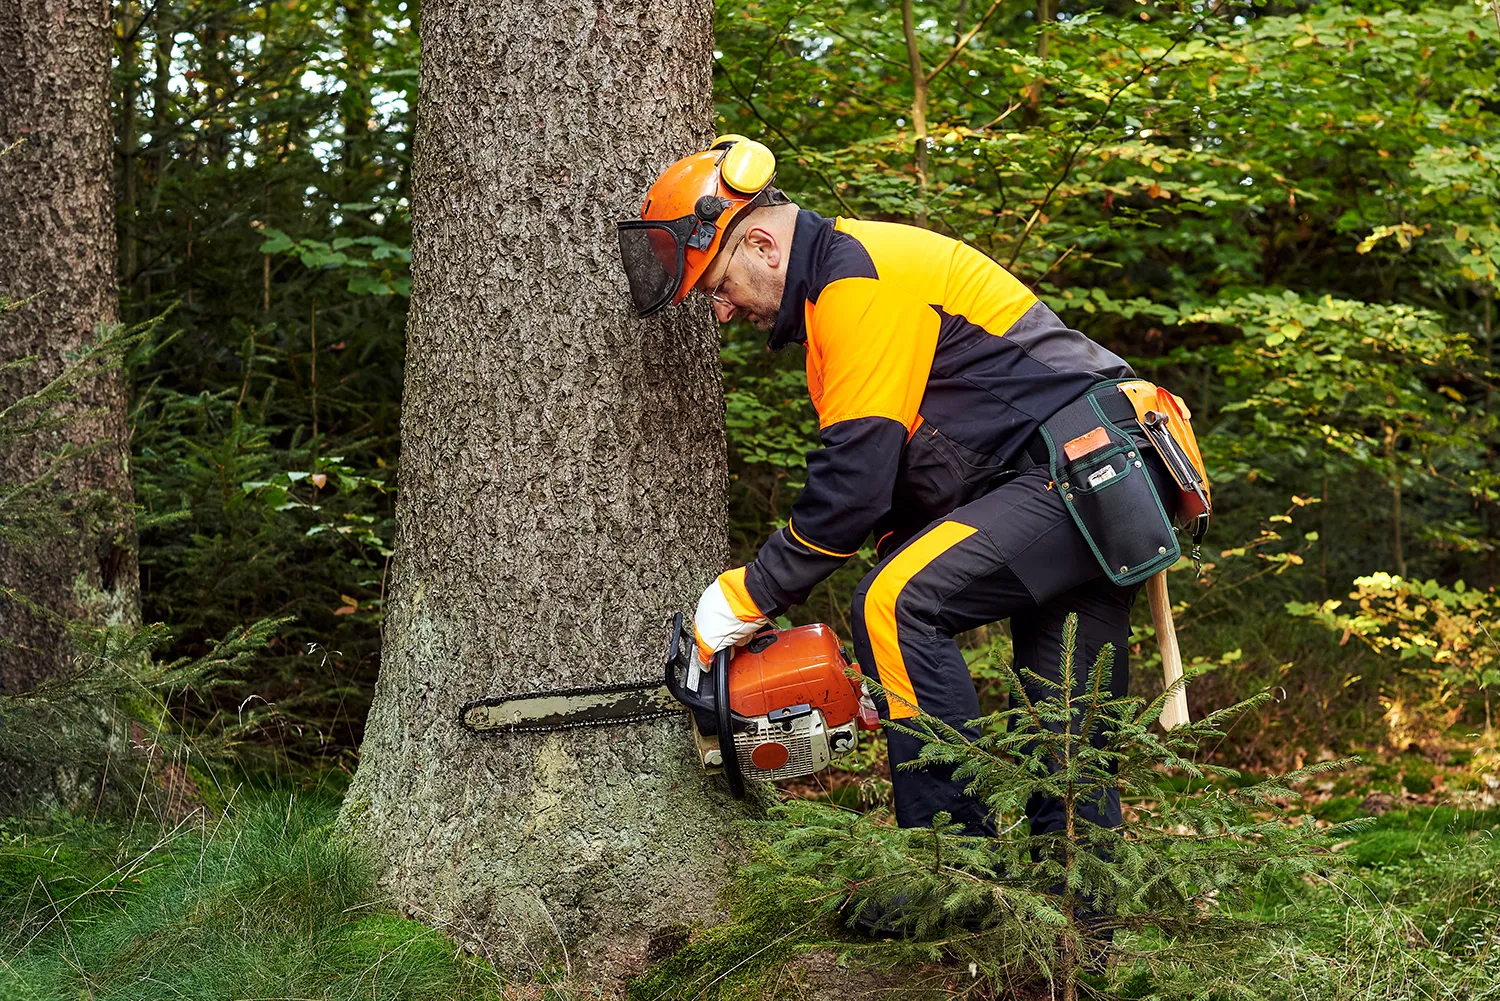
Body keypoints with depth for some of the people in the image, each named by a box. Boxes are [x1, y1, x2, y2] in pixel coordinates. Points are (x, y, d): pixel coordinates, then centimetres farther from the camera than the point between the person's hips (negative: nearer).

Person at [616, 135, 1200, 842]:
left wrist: (747, 599, -11)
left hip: (1088, 467, -11)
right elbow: (896, 477, 20)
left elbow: (855, 480, -19)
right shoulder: (831, 296, 19)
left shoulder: (861, 277, -14)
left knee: (898, 606, -22)